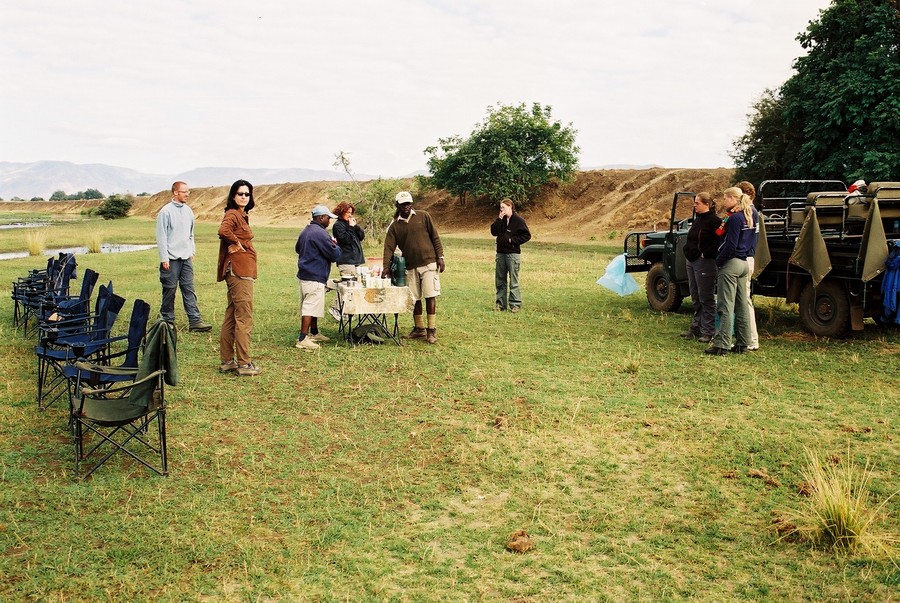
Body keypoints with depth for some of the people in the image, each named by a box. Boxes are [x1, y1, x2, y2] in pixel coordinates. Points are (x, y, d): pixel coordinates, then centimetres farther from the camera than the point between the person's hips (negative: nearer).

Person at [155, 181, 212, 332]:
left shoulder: (188, 210, 11)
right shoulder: (166, 211, -8)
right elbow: (161, 236, -9)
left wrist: (192, 250, 15)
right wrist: (164, 258, -11)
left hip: (186, 257, 5)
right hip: (172, 258, -5)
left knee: (189, 289, 1)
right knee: (170, 290, 3)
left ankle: (195, 321, -2)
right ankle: (167, 321, 13)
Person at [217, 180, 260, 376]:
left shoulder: (242, 215, 18)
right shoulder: (233, 214, -12)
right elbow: (223, 230, -31)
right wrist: (237, 244, -17)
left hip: (240, 270, 10)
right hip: (239, 271, -10)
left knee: (232, 316, 14)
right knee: (244, 318, -6)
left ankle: (227, 360, 22)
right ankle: (244, 364, -1)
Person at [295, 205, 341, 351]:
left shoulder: (305, 231, 13)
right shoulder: (320, 233, -18)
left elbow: (297, 248, 30)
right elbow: (335, 255, -16)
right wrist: (335, 246, 5)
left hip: (305, 274, 10)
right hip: (315, 277, -10)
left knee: (311, 306, 19)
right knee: (311, 307, -10)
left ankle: (314, 333, 32)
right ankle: (302, 339, -11)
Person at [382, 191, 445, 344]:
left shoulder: (423, 217, 2)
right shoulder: (395, 226, 6)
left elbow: (435, 237, 3)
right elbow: (389, 247, 0)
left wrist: (440, 257, -3)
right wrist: (386, 267, -11)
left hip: (429, 263, -3)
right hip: (410, 266, 3)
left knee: (430, 296, -6)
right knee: (414, 298, 9)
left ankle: (432, 330, -1)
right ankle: (419, 328, 23)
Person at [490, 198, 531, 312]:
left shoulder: (518, 220, -7)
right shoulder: (501, 220, 10)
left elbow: (527, 235, -8)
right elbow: (494, 232, 1)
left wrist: (512, 240, -14)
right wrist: (499, 219, -8)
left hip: (513, 254, -6)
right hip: (500, 253, 6)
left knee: (513, 281, -3)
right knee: (500, 281, 10)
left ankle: (515, 304, 1)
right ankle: (501, 303, 18)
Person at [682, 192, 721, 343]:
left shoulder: (714, 221, -14)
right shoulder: (697, 219, 14)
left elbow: (719, 242, -22)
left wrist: (706, 254, -21)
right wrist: (688, 251, 11)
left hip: (705, 263, -9)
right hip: (692, 262, 9)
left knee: (706, 299, -3)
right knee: (695, 298, 16)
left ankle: (708, 332, 4)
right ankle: (695, 327, 25)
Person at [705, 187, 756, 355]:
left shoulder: (735, 218, -15)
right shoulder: (748, 218, 12)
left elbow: (731, 245, -20)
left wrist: (718, 261, -10)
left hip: (730, 264, -9)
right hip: (743, 263, 9)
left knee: (725, 307, -7)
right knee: (741, 306, 12)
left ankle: (721, 345, -6)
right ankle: (742, 343, 17)